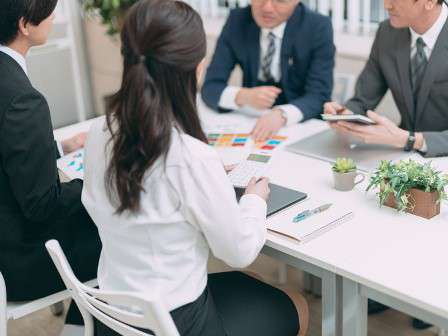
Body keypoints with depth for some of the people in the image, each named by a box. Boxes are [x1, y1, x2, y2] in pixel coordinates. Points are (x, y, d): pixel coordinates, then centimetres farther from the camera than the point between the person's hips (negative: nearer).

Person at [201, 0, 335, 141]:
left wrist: (281, 115, -36)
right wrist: (243, 96, -27)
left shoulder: (318, 27, -12)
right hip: (252, 125, 2)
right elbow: (210, 87, -6)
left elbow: (319, 96, -17)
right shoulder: (237, 21, -6)